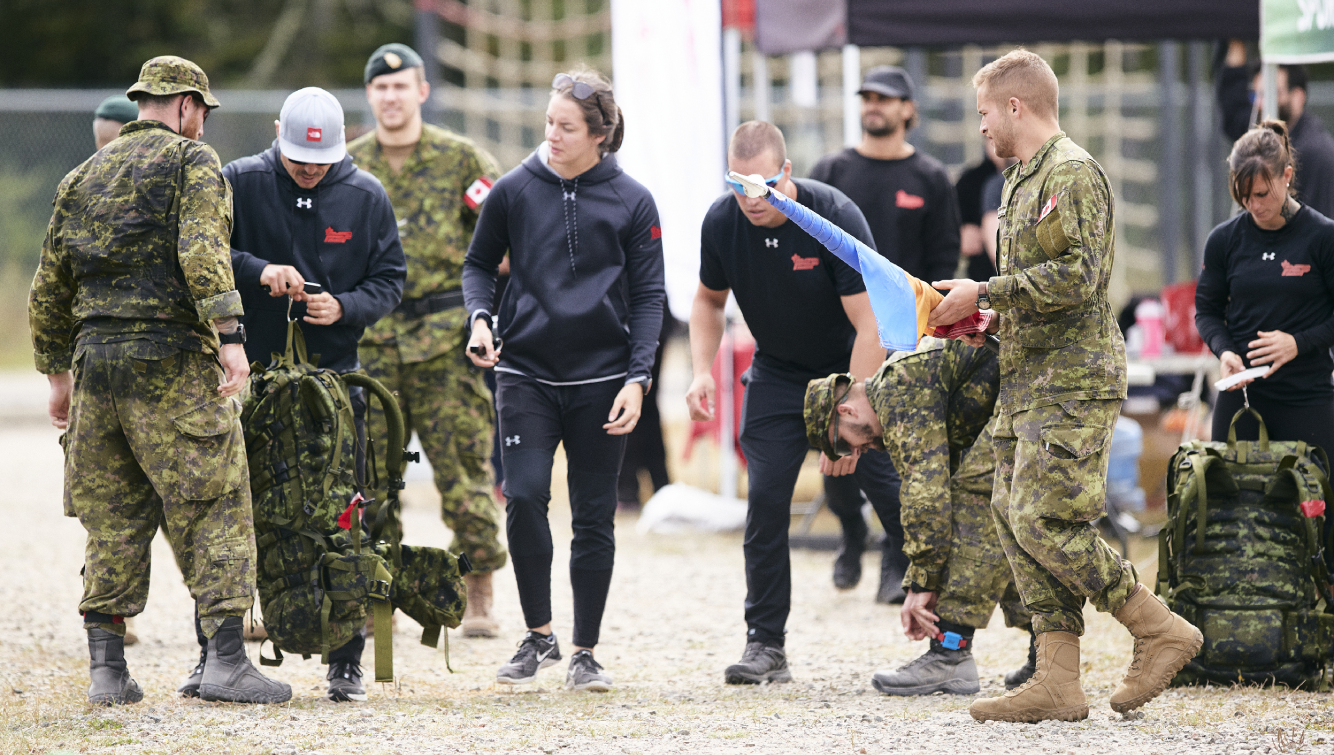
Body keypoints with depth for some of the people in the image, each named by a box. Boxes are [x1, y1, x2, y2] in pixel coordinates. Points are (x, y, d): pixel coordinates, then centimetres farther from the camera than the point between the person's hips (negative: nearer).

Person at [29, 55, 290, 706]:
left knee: (111, 517, 10)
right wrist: (230, 336, -22)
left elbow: (49, 286, 21)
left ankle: (106, 669, 8)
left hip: (95, 359, 6)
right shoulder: (191, 161, -1)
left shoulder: (82, 178, 18)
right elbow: (203, 253, -17)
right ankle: (225, 660, -11)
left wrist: (57, 373, 28)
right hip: (172, 359, -6)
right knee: (213, 507, -4)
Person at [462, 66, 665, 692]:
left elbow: (648, 295, 3)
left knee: (595, 517, 4)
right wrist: (480, 318, -5)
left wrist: (637, 378, -7)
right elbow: (480, 263, 14)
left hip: (602, 378, 0)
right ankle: (538, 634, 2)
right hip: (526, 371, 0)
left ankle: (585, 652, 14)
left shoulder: (631, 202, 0)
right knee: (524, 496, -15)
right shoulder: (514, 191, 1)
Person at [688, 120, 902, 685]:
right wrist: (702, 371, -9)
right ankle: (765, 646, -4)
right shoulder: (722, 223, -13)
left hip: (855, 372, -3)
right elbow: (709, 300, 8)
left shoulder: (836, 217, -27)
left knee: (895, 498, -8)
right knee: (765, 501, -10)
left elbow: (870, 328, -25)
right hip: (777, 374, 3)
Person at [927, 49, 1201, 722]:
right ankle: (1057, 683, 4)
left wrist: (983, 294, -17)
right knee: (1015, 517, 5)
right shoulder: (1022, 181, 20)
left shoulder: (1072, 174, -12)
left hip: (1073, 381, -10)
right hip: (1030, 381, 10)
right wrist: (983, 318, 12)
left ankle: (1161, 630, -4)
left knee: (1043, 522, -15)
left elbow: (1077, 276, -22)